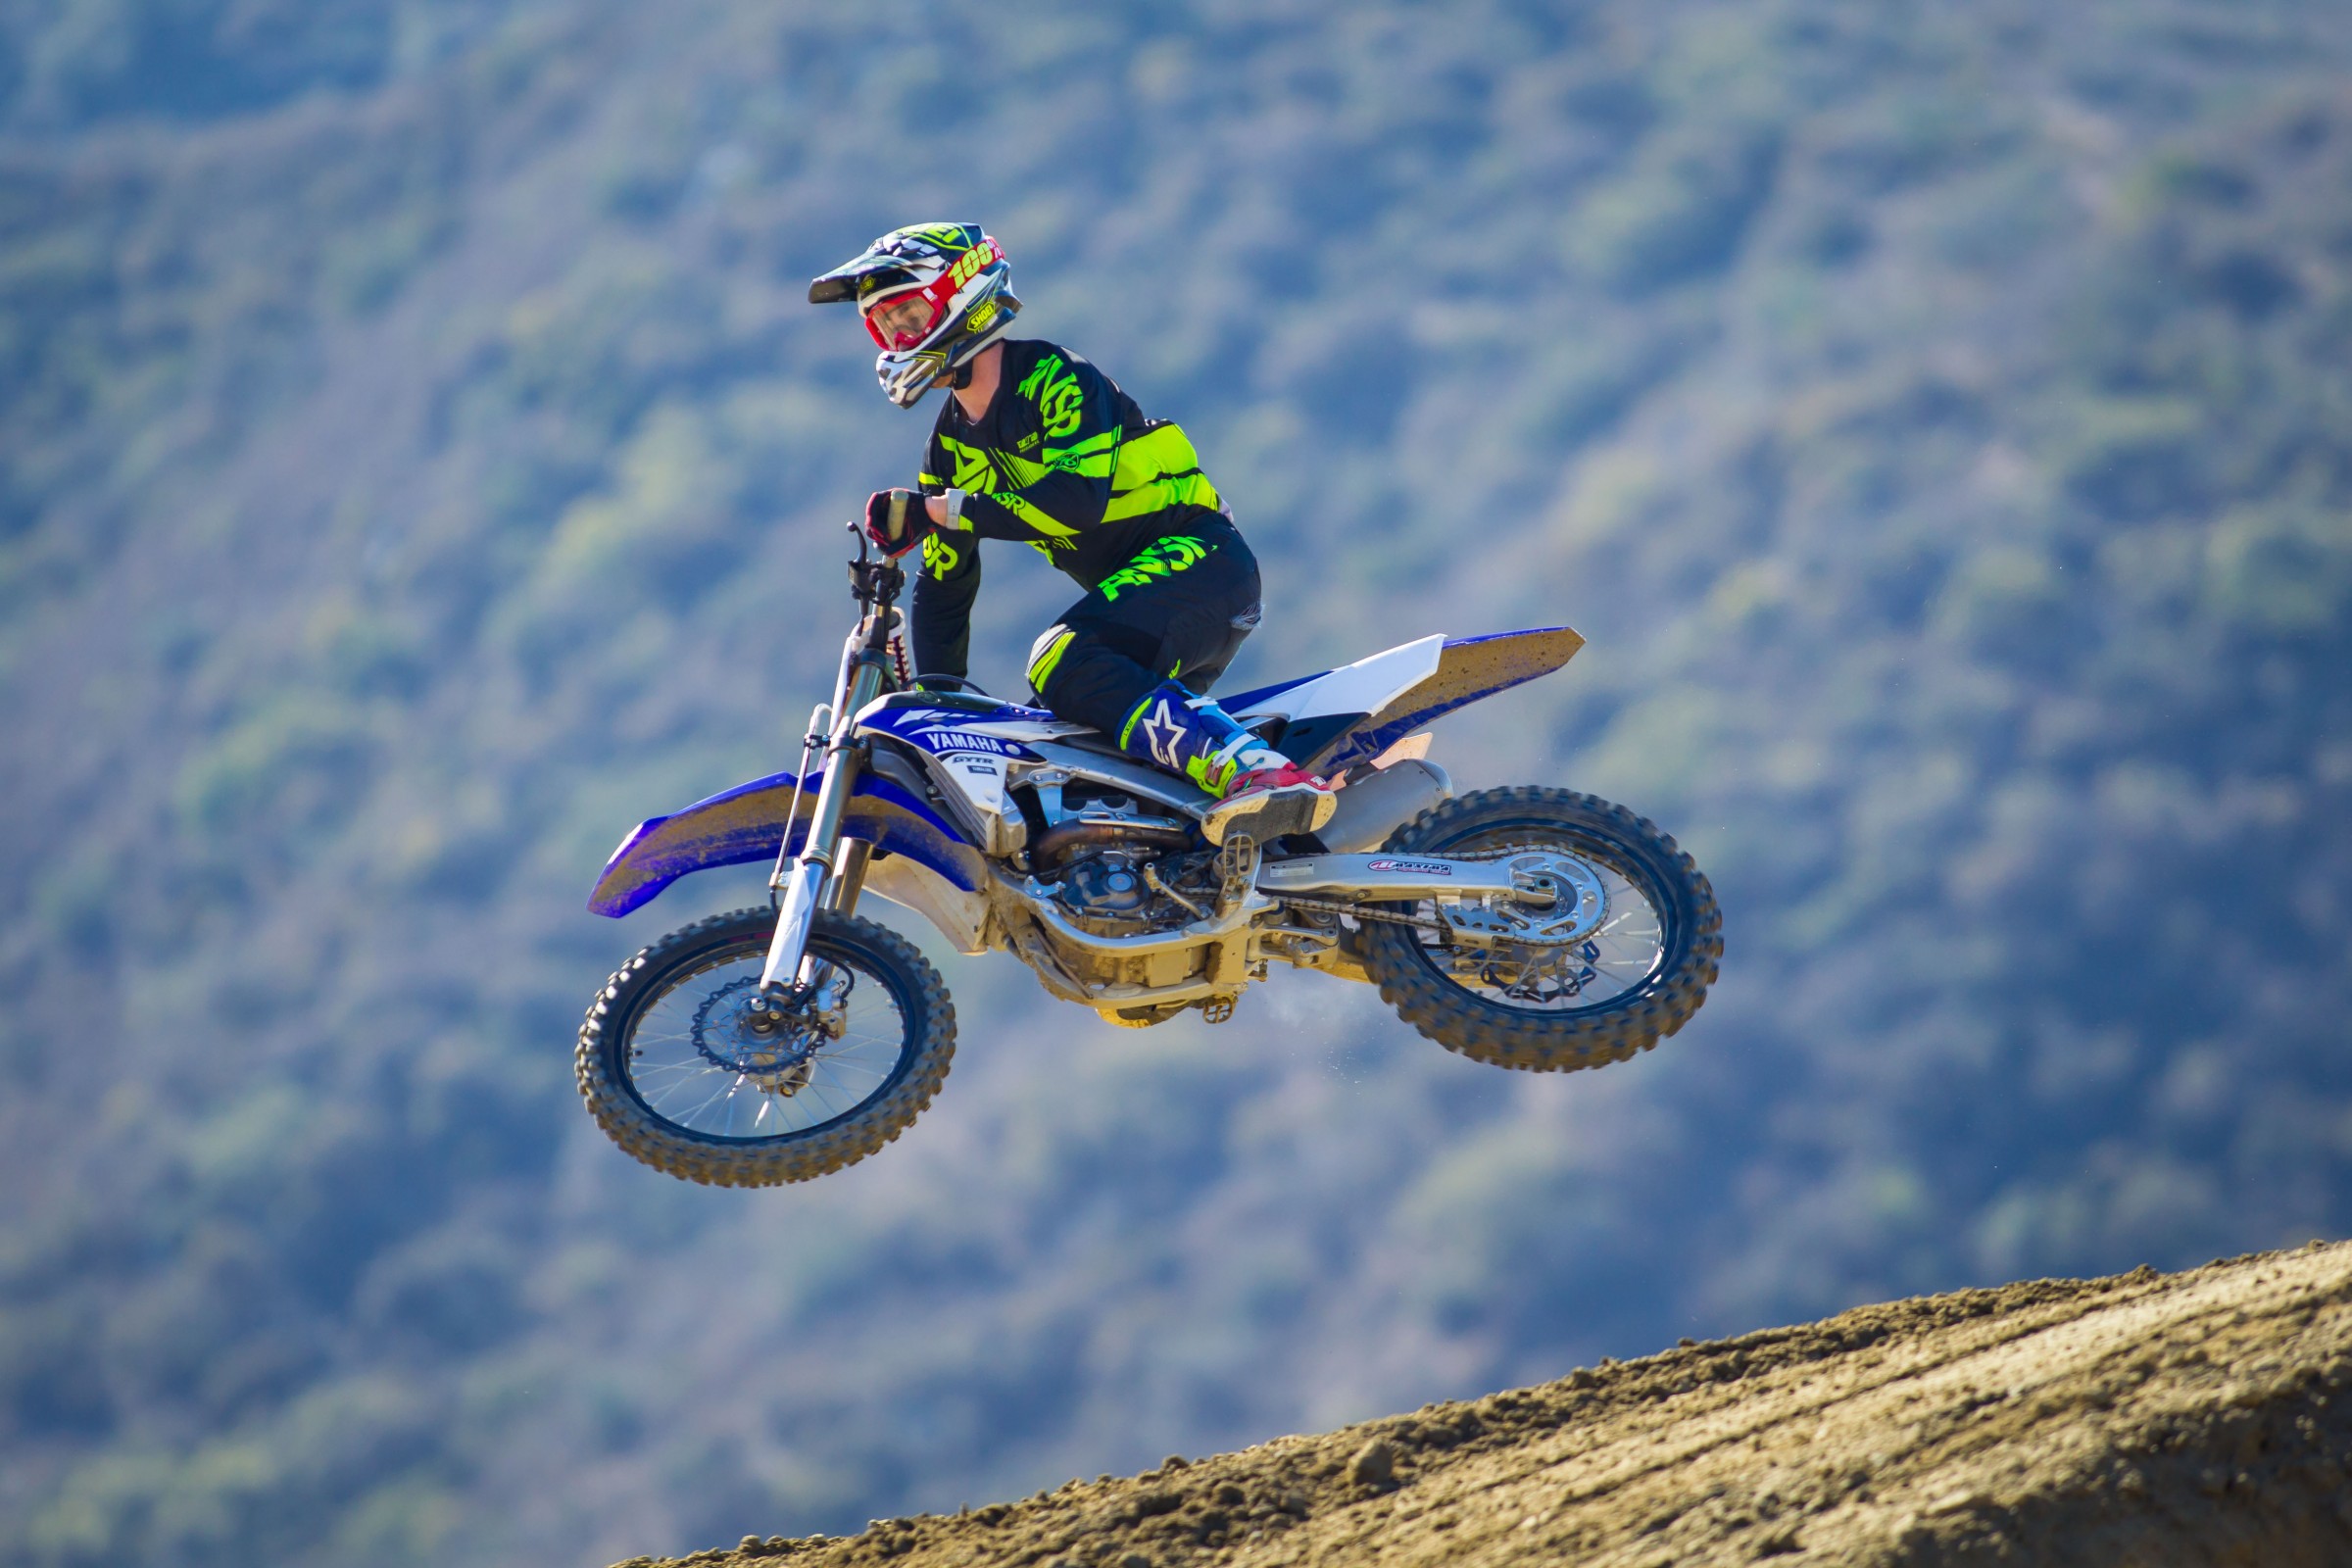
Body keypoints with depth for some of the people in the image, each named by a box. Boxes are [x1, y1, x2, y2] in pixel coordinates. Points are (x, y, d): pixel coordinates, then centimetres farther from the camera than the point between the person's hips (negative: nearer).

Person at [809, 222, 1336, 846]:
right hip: (1132, 589, 10)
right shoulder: (952, 447, 14)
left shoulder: (1054, 378, -12)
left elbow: (1081, 496, -27)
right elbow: (943, 584, 19)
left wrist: (941, 510, -28)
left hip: (1198, 558, -10)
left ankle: (1259, 771, -47)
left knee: (1067, 663, -33)